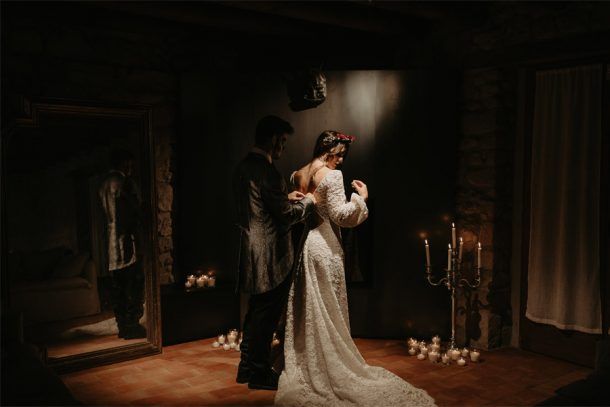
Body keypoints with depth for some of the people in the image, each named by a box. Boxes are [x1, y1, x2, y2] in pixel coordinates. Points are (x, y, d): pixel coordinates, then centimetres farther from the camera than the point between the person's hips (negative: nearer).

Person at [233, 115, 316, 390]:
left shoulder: (243, 167, 9)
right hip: (270, 256, -10)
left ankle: (247, 366, 31)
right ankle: (259, 372, 16)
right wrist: (308, 201, -1)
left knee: (256, 311, 20)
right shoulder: (266, 172, -21)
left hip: (251, 251, 10)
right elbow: (287, 215, -18)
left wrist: (286, 197, 15)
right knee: (266, 314, 4)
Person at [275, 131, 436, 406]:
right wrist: (361, 198, -5)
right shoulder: (331, 175, -13)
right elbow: (339, 215, -16)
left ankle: (302, 368, 25)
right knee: (328, 312, 3)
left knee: (303, 310, 15)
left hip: (301, 244, 7)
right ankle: (332, 371, 13)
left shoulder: (296, 175, 8)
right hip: (323, 247, -7)